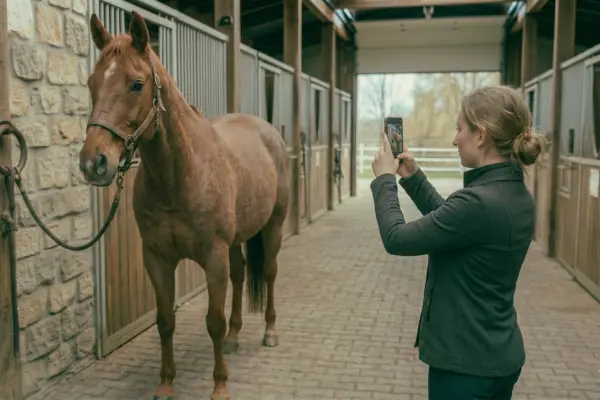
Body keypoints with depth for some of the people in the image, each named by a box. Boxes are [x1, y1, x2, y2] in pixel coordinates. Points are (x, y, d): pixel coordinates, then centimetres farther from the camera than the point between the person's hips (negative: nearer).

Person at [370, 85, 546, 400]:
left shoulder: (479, 201, -27)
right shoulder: (517, 196, 1)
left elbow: (396, 239, -19)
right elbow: (449, 221, 17)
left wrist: (384, 179, -5)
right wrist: (413, 178, 12)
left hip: (467, 361, -9)